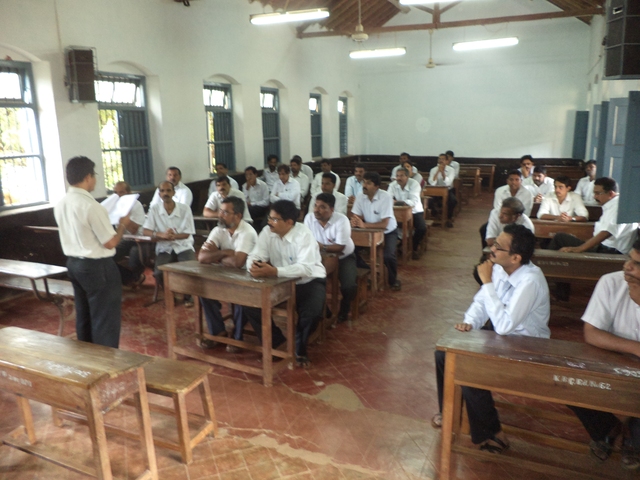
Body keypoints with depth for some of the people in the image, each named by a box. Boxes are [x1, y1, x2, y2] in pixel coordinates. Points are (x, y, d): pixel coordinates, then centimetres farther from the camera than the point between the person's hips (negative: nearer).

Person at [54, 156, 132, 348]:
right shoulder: (91, 206, -21)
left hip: (74, 263, 9)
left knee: (84, 316, 19)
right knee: (105, 319, 3)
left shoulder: (60, 205, 4)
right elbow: (110, 243, -18)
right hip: (97, 267, -8)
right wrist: (123, 225, -3)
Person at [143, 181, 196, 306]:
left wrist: (173, 236, -24)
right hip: (164, 248, 1)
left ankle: (188, 295, 4)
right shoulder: (154, 209, 0)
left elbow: (188, 233, -6)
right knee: (158, 273, -25)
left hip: (183, 246, -1)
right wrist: (162, 235, -24)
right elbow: (146, 231, -4)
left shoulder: (184, 208, -4)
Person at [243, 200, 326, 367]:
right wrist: (254, 266, -39)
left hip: (309, 281, -5)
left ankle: (300, 348, 3)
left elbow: (306, 268, -37)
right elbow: (254, 257, -13)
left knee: (311, 313, -32)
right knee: (249, 305, -13)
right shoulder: (267, 232, -7)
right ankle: (275, 341, 10)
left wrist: (274, 271, -47)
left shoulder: (304, 235, -24)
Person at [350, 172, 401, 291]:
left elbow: (384, 224, -31)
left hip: (388, 232, -4)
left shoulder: (386, 198, -26)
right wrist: (354, 221, -35)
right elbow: (355, 216, -9)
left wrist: (364, 225, -41)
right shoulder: (360, 197, -10)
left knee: (388, 255, -28)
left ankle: (393, 280, 3)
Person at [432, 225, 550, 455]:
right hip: (500, 333, 8)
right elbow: (481, 301, 4)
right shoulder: (500, 268, -8)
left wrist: (487, 282, -31)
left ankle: (491, 436, 1)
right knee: (444, 353, 0)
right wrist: (469, 322, -17)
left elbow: (504, 325, -35)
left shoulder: (530, 281, -31)